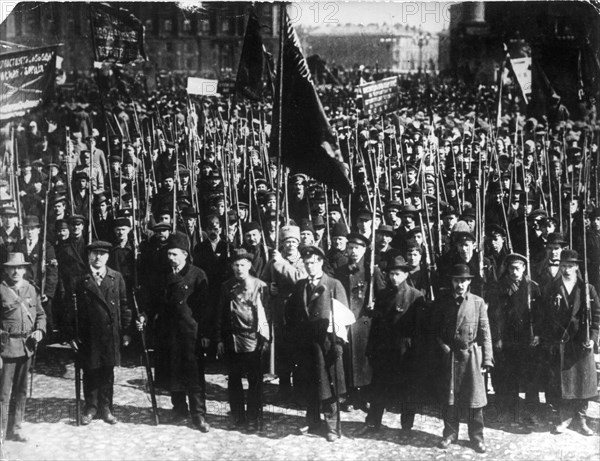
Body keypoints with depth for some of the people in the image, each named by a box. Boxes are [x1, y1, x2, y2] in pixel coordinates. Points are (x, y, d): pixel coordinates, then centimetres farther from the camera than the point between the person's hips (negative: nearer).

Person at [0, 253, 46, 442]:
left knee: (21, 391, 13)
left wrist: (40, 330, 1)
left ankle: (16, 429, 24)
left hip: (27, 346, 5)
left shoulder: (31, 289, 10)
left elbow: (40, 314, 18)